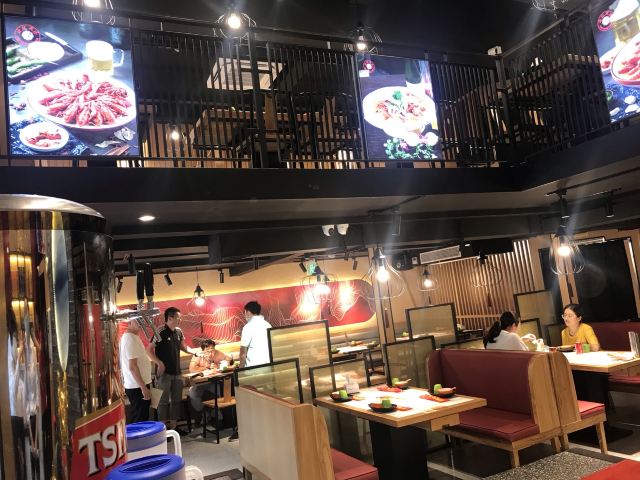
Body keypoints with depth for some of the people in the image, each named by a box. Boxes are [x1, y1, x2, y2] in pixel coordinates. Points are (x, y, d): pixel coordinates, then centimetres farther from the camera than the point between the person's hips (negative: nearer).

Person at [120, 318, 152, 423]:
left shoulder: (133, 337, 11)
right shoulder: (130, 339, -19)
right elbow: (132, 366, -23)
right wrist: (144, 387, -22)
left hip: (138, 385, 10)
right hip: (137, 387, -10)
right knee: (139, 420, -2)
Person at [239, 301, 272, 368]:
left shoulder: (248, 327, -8)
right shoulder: (267, 325, 9)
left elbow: (243, 352, -10)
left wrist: (241, 368, -1)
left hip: (254, 366, -6)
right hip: (268, 365, 6)